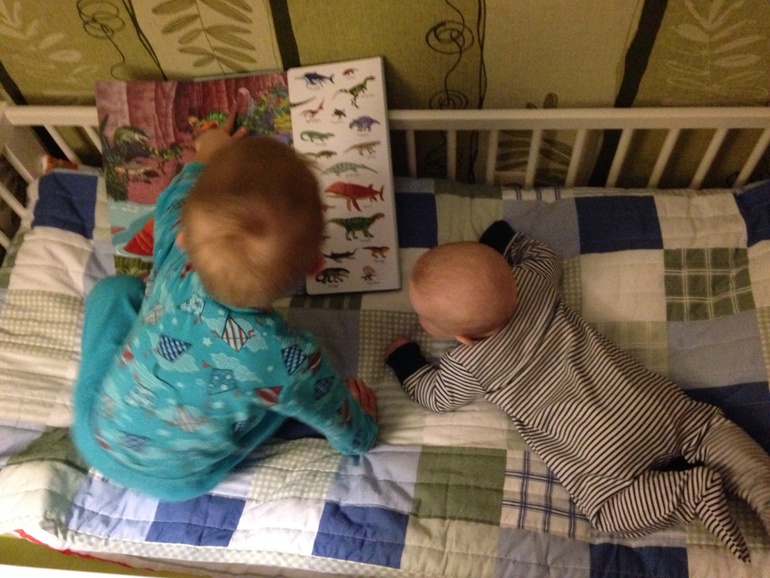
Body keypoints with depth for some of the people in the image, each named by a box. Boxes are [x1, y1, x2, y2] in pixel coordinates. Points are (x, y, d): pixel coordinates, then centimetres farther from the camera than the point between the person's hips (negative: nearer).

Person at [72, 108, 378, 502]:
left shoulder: (175, 259, -27)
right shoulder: (289, 359, -36)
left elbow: (174, 198, 0)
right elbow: (358, 438, -15)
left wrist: (205, 158, 18)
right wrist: (355, 394, 6)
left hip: (93, 440, 2)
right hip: (175, 482, -2)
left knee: (117, 288, 14)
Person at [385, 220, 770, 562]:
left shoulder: (468, 364, -11)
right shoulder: (529, 281, -1)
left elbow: (437, 398, 9)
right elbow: (545, 256, 23)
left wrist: (405, 361, 20)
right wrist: (502, 239, 28)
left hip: (600, 446, -6)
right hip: (646, 401, 6)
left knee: (607, 506, 8)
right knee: (710, 429, 20)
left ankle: (692, 491, -3)